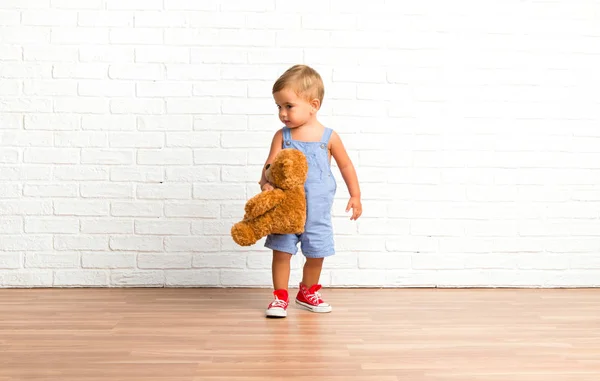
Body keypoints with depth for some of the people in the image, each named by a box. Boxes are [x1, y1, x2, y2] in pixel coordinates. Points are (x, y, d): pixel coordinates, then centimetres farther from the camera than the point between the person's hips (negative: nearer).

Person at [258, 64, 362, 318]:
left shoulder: (328, 137, -5)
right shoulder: (282, 136, -4)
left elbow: (345, 165, 6)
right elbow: (270, 165, -13)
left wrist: (355, 195, 6)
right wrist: (266, 183, -34)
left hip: (317, 211, 0)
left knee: (316, 253, 12)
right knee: (281, 251, 0)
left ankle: (307, 292, 35)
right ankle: (280, 297, 16)